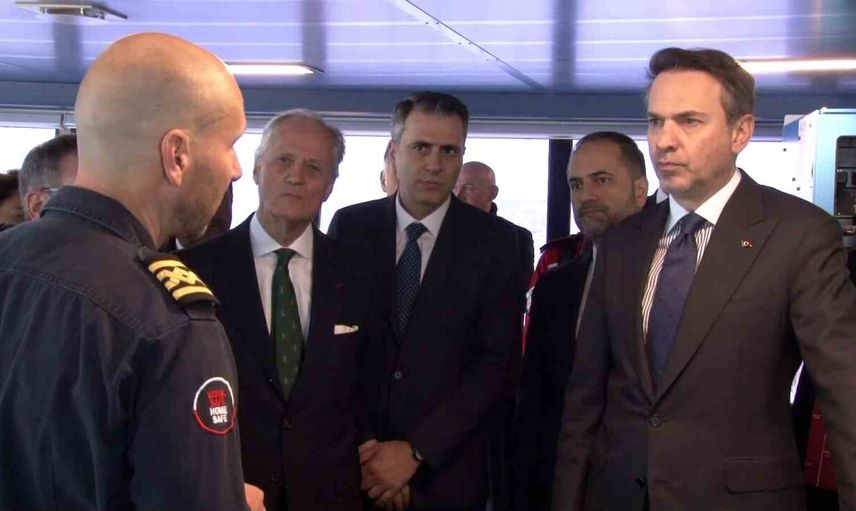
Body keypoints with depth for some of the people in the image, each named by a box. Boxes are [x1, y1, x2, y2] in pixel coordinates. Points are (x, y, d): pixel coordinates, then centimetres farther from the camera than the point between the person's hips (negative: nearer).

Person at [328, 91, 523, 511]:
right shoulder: (349, 226, -1)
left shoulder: (495, 240, -5)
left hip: (447, 468, -1)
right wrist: (353, 445, -11)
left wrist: (416, 450, -14)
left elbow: (497, 359, -9)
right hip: (351, 463, 1)